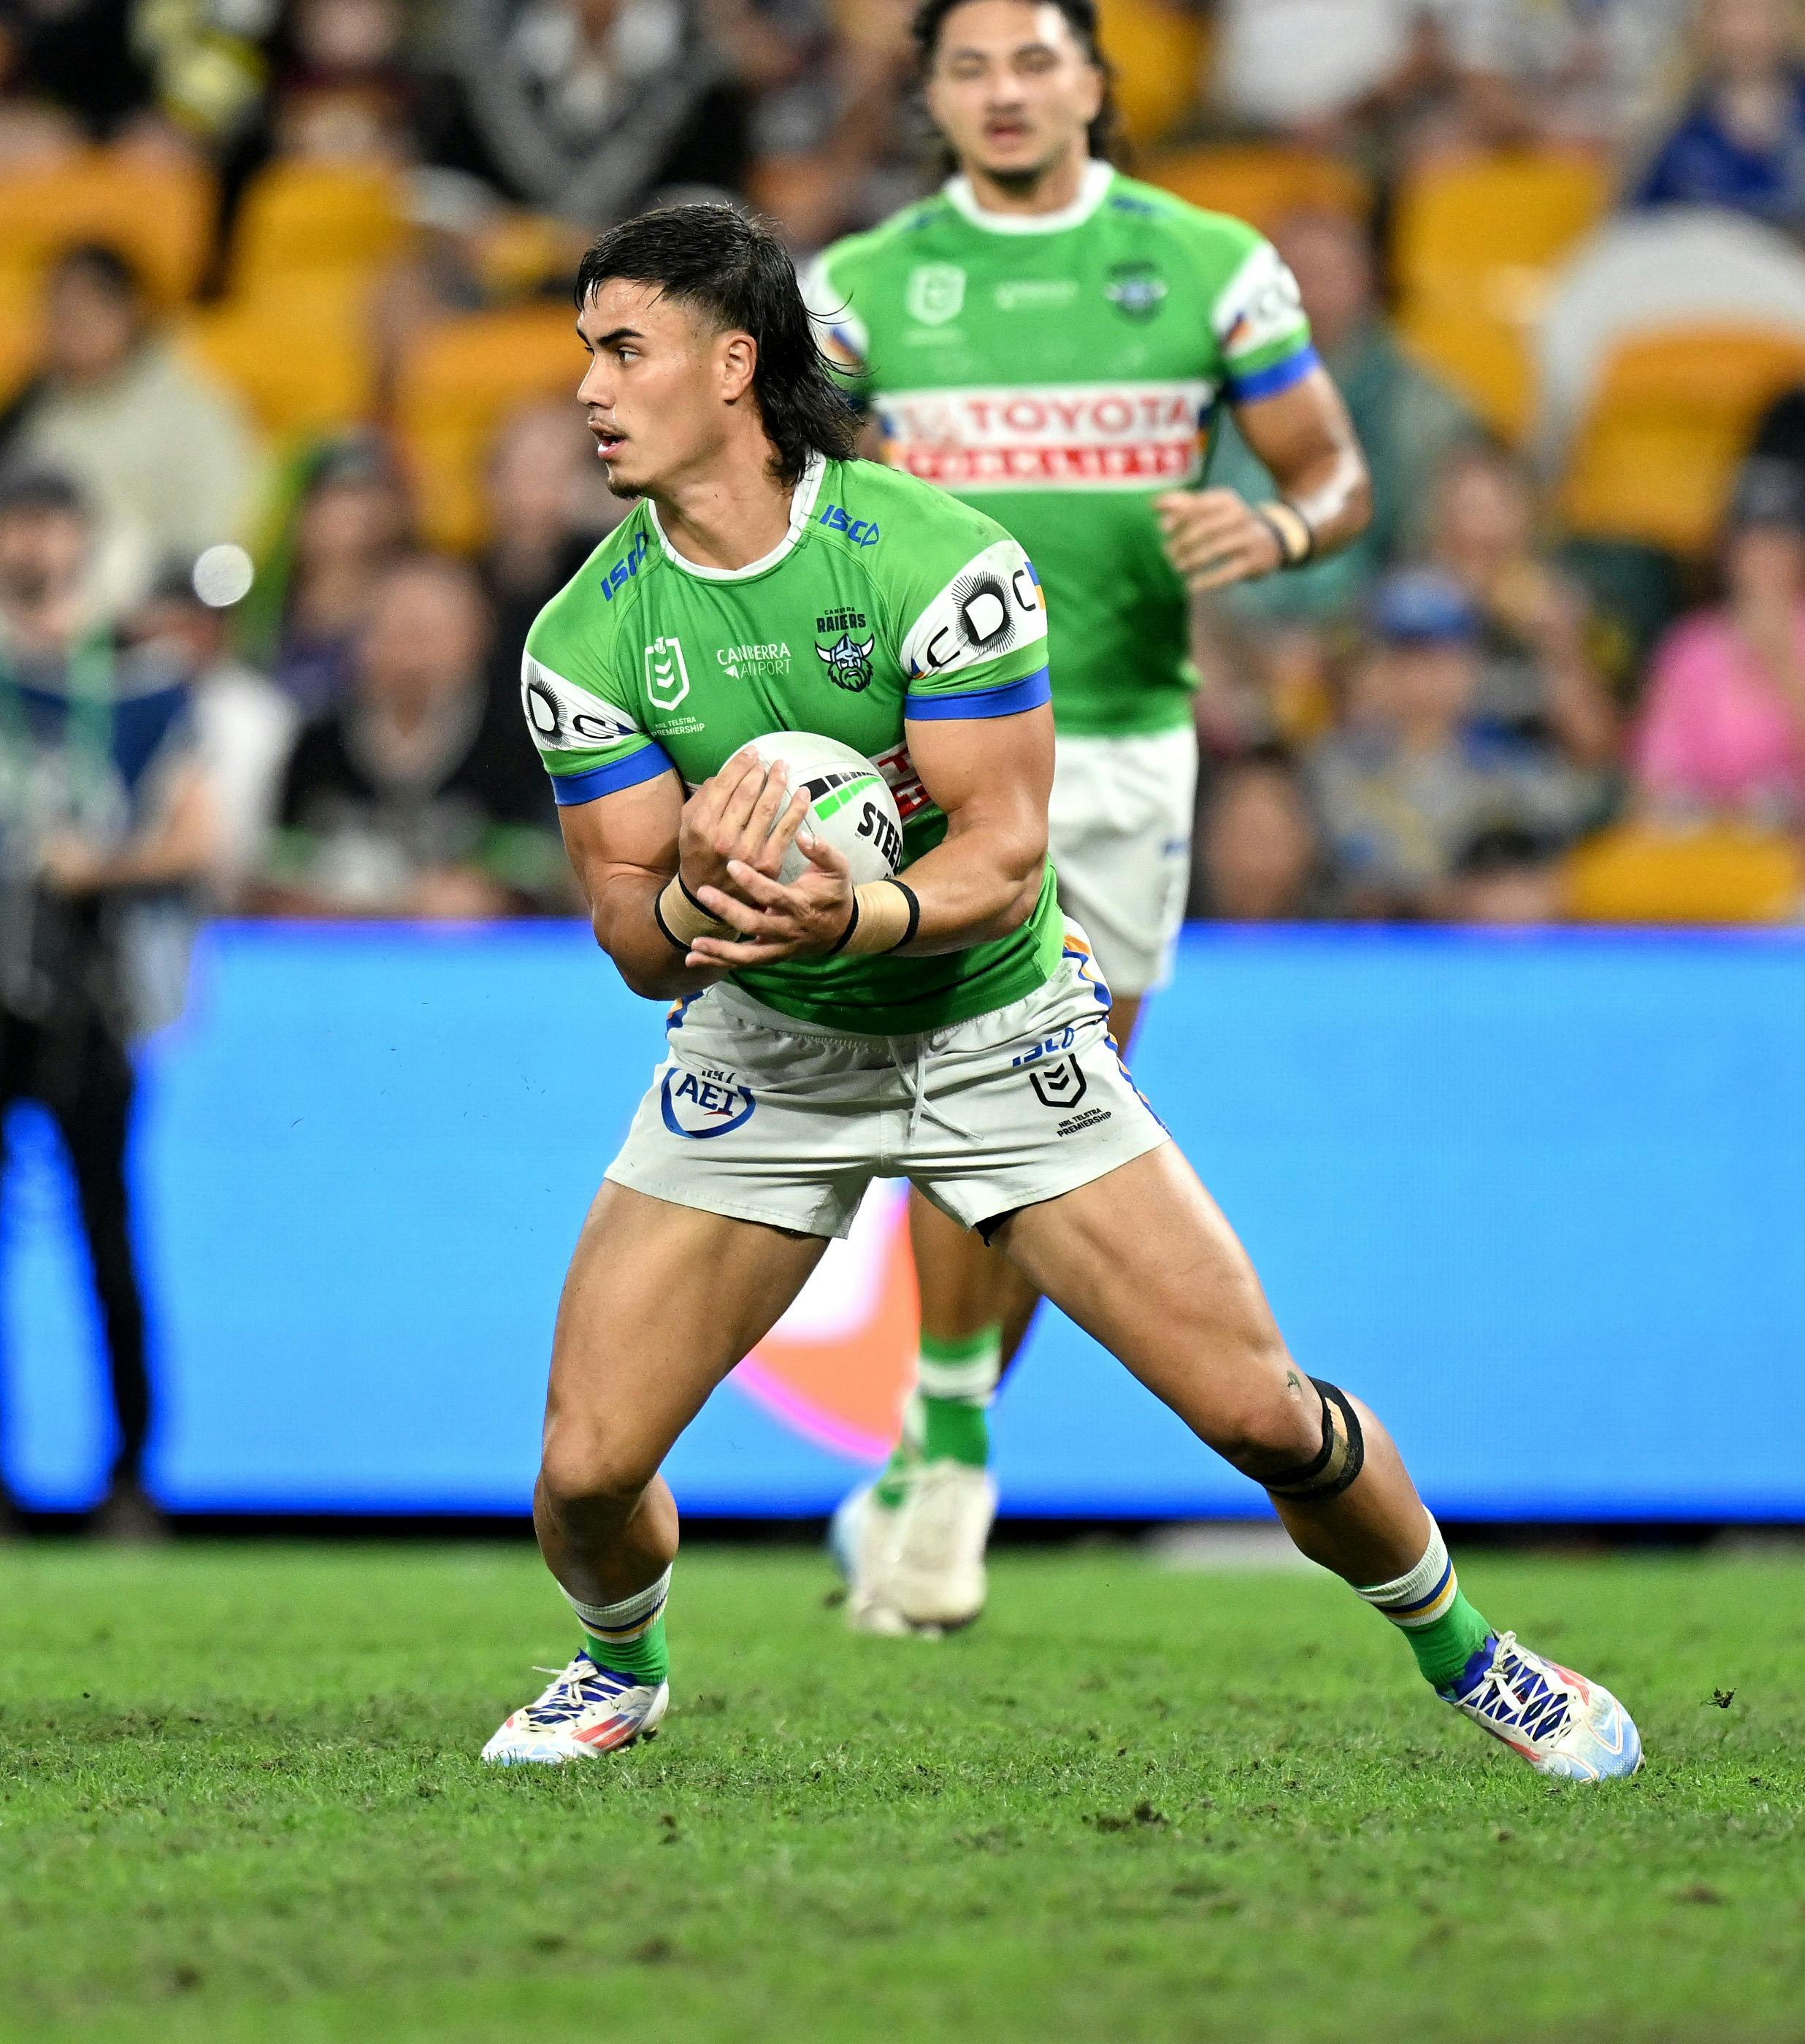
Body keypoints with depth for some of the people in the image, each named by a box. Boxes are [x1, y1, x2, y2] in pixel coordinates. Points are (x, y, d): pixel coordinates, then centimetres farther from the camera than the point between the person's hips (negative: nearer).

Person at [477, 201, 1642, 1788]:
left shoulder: (938, 556, -20)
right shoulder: (586, 638, -11)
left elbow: (1004, 852, -22)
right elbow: (632, 933, -12)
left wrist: (859, 915, -43)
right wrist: (694, 899, -37)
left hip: (994, 1032, -2)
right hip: (762, 1053, 2)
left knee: (1266, 1415, -7)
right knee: (586, 1468, -9)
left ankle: (1464, 1653, 20)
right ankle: (623, 1661, 27)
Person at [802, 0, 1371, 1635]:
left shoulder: (1209, 265, 3)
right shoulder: (865, 284, 3)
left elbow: (1336, 474, 7)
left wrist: (1278, 529, -16)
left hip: (1127, 746, 1)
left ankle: (925, 1472, 21)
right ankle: (951, 1462, -1)